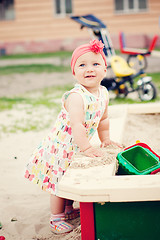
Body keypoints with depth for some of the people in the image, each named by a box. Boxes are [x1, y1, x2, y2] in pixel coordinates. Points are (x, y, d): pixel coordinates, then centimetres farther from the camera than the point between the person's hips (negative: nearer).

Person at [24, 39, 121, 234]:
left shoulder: (103, 93, -2)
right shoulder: (76, 97, -29)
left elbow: (103, 118, 12)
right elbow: (76, 125, -35)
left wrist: (105, 140, 15)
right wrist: (87, 148, -34)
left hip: (78, 145, 8)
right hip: (62, 145, -8)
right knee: (59, 183, 3)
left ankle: (68, 209, 42)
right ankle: (56, 218, 19)